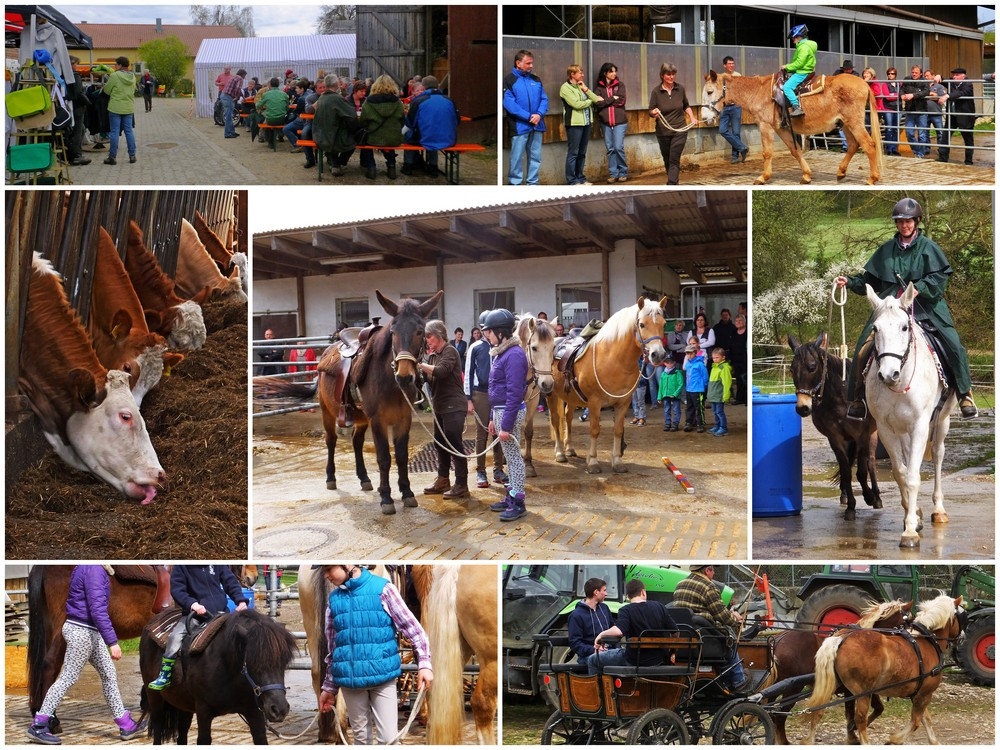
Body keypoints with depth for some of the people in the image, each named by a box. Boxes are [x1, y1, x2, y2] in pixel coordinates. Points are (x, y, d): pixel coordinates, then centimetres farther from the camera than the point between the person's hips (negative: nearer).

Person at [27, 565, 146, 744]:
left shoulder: (85, 568, 10)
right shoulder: (94, 569, -22)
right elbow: (98, 609, -27)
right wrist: (112, 642, -26)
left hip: (89, 631, 10)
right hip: (82, 632, -10)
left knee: (108, 674, 11)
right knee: (68, 678, -1)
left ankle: (126, 725, 15)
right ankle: (38, 726, 9)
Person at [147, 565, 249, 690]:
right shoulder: (181, 566, -4)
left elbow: (230, 581, 4)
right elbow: (177, 589, -10)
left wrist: (241, 600, -11)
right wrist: (191, 604, -28)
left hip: (220, 611, 3)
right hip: (195, 613, -3)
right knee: (175, 636, -22)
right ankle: (164, 676, -11)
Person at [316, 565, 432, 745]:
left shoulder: (382, 588, -6)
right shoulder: (333, 599, 7)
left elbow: (411, 626, -6)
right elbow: (333, 646, 15)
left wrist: (424, 664, -14)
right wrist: (329, 687, 17)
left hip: (382, 675, -4)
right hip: (349, 679, 4)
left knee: (388, 737, -4)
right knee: (361, 735, 12)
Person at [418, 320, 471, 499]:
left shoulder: (450, 351, -11)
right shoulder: (433, 355, 12)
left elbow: (441, 371, -27)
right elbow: (428, 377, 11)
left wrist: (420, 364, -23)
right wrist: (419, 371, -7)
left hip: (453, 406, -9)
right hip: (439, 406, 9)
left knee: (454, 444, -7)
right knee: (440, 443, 14)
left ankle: (461, 485, -3)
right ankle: (443, 480, 25)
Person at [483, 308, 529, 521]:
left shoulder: (514, 355, -19)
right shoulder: (502, 352, 10)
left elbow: (514, 394, -22)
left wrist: (506, 426, -22)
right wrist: (493, 418, 19)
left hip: (509, 412, -9)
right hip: (499, 410, 9)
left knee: (513, 456, -2)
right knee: (509, 456, 16)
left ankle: (518, 503, 4)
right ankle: (511, 496, 25)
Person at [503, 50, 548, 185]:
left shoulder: (536, 80, 14)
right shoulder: (509, 80, -4)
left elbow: (544, 99, 10)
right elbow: (509, 103, -13)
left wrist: (539, 114, -11)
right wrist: (528, 117, -17)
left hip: (537, 126, 5)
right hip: (519, 126, -5)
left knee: (535, 157, 9)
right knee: (517, 157, -4)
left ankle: (532, 183, 17)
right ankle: (515, 184, 3)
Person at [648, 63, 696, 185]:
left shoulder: (680, 89, 0)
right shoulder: (656, 92, -7)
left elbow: (686, 106, 18)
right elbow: (651, 112, -5)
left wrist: (692, 118, 5)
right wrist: (654, 113, -27)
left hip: (680, 131, 0)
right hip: (663, 132, 0)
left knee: (674, 159, -11)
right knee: (667, 160, 13)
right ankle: (675, 180, 37)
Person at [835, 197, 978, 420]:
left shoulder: (928, 247, 2)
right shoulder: (886, 250, 11)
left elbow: (941, 276, -7)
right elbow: (871, 280, 16)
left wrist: (919, 287, -20)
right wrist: (850, 282, 2)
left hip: (926, 306, -2)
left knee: (953, 344, -14)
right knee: (863, 346, -11)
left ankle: (965, 394, 2)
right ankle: (858, 396, 3)